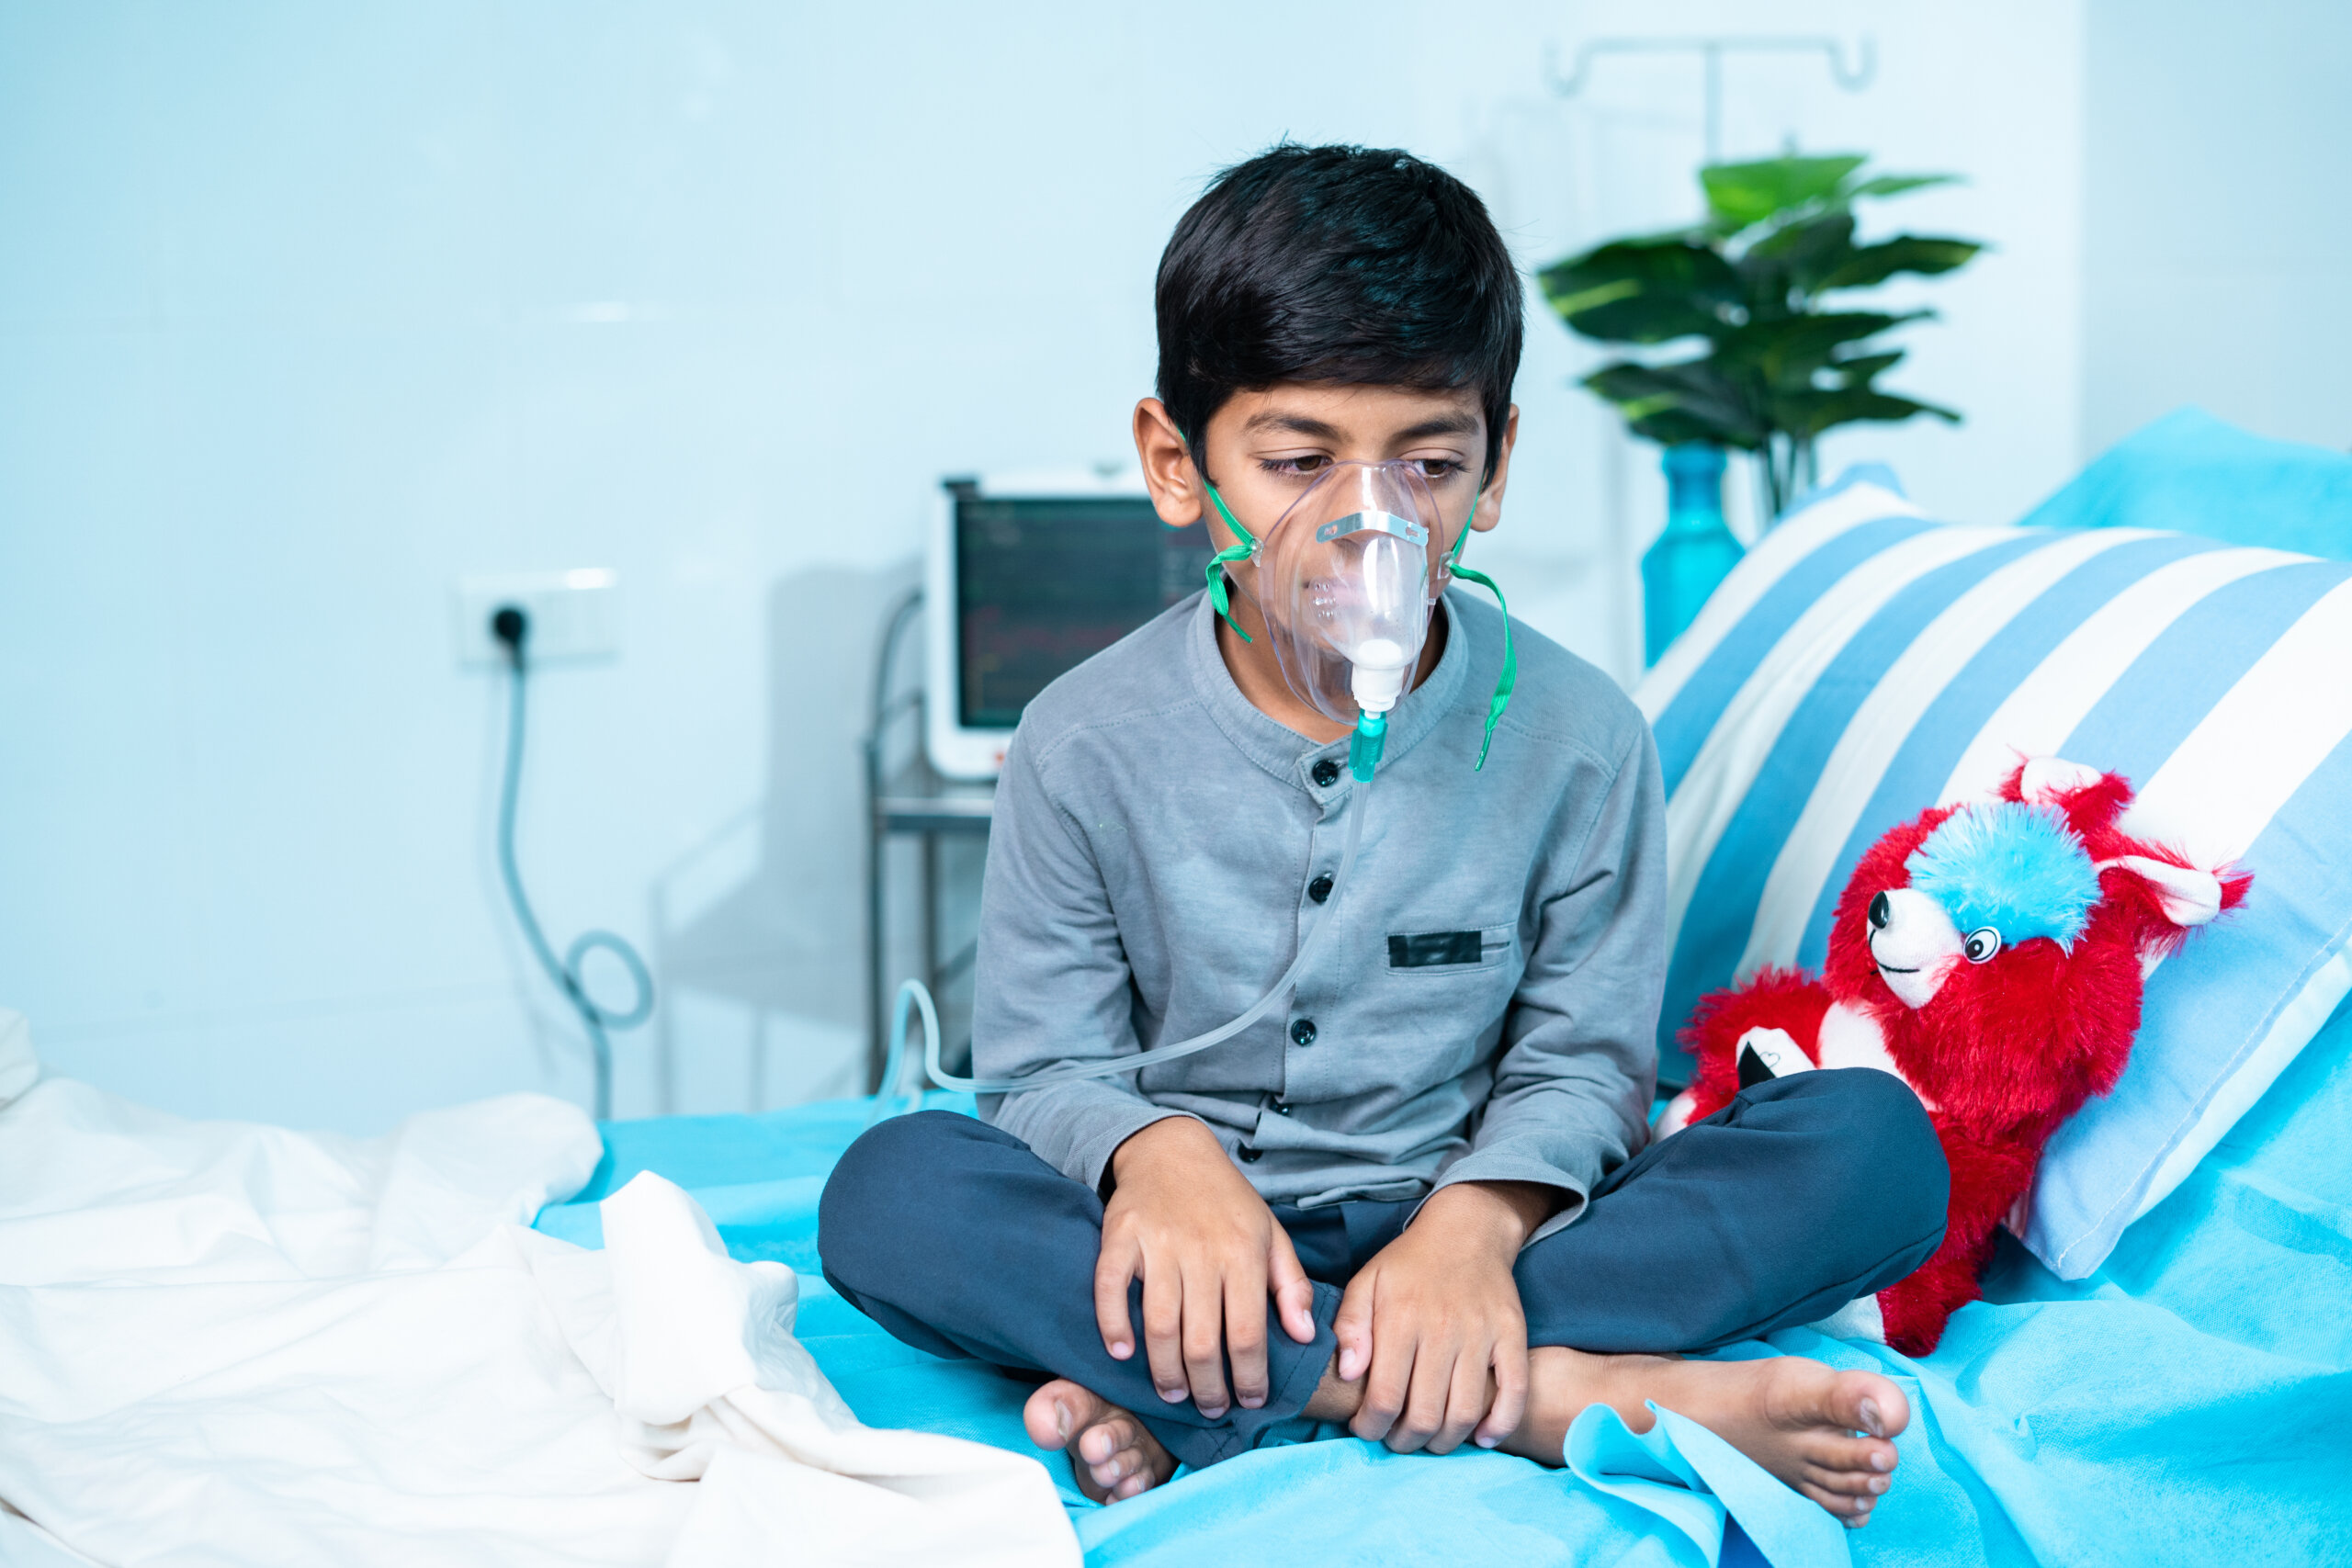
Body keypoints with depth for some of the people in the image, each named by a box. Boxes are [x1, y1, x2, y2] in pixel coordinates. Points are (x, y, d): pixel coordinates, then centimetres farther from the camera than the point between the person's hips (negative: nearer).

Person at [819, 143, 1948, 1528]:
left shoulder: (1575, 734, -2)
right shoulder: (1090, 745, -2)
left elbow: (1582, 1063, -2)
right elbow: (1046, 1065, -1)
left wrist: (1475, 1221, -24)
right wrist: (1154, 1149, -26)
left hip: (1464, 1224, 1)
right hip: (1206, 1249, 0)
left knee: (1877, 1142, -21)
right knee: (890, 1192, -30)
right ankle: (1555, 1397, -32)